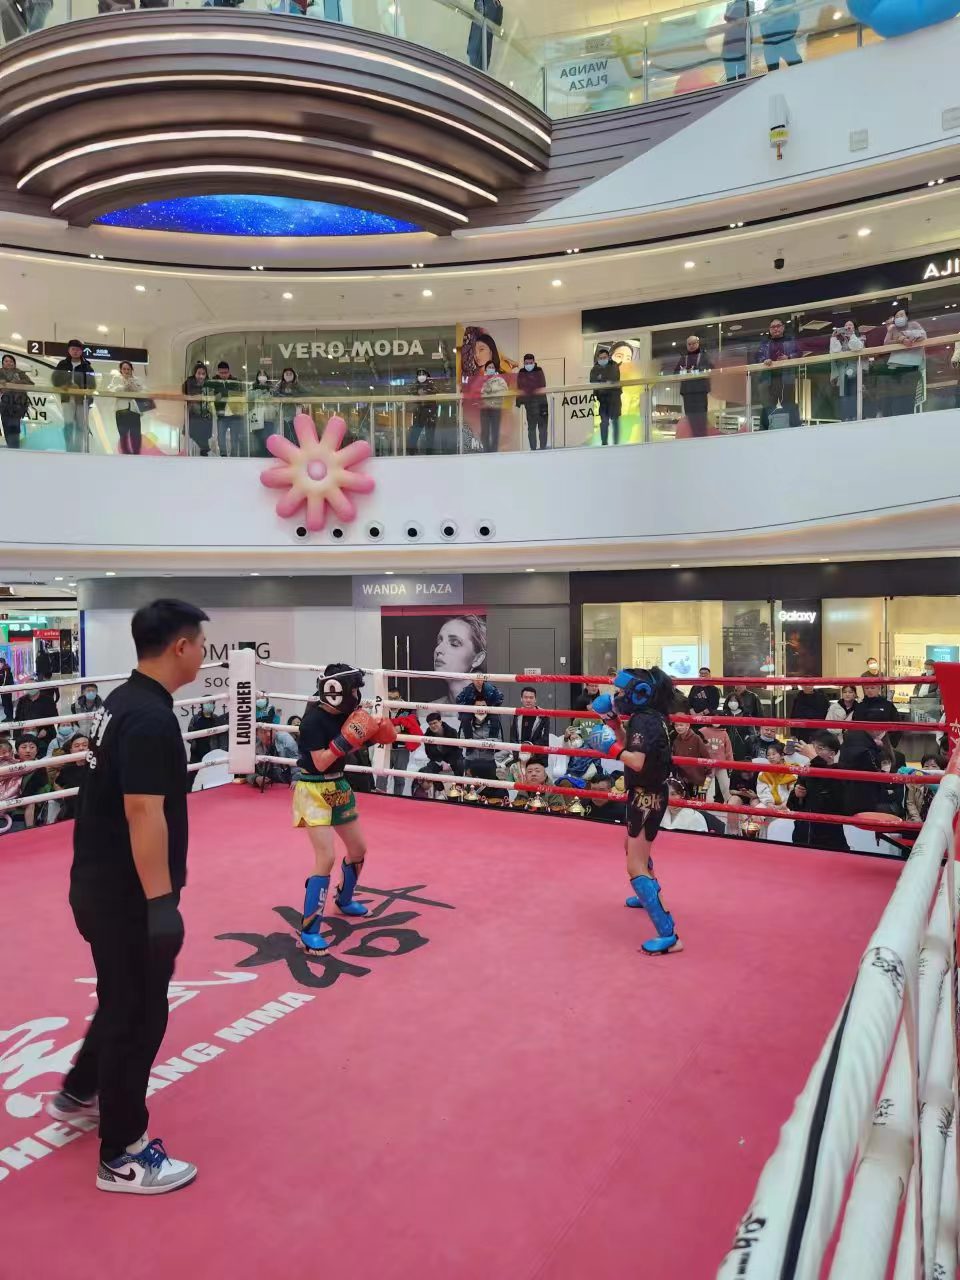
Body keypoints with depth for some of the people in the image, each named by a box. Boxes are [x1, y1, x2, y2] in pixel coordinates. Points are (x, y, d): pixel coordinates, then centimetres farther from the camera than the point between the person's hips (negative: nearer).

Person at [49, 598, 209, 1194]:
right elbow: (144, 813, -29)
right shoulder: (151, 718, -24)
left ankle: (80, 1092, 47)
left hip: (101, 883, 10)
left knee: (128, 997, 27)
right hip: (125, 894, -10)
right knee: (139, 1015, 5)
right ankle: (123, 1157, 21)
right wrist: (162, 903, -26)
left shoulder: (124, 700, 7)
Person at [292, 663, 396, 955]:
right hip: (314, 791, -8)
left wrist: (372, 734, -5)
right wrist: (347, 739, -30)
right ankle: (309, 931, -8)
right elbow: (320, 762, -26)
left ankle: (344, 900, 45)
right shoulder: (314, 719, -23)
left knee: (358, 849, 19)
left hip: (338, 787, 9)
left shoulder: (343, 713, -1)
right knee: (326, 858, -17)